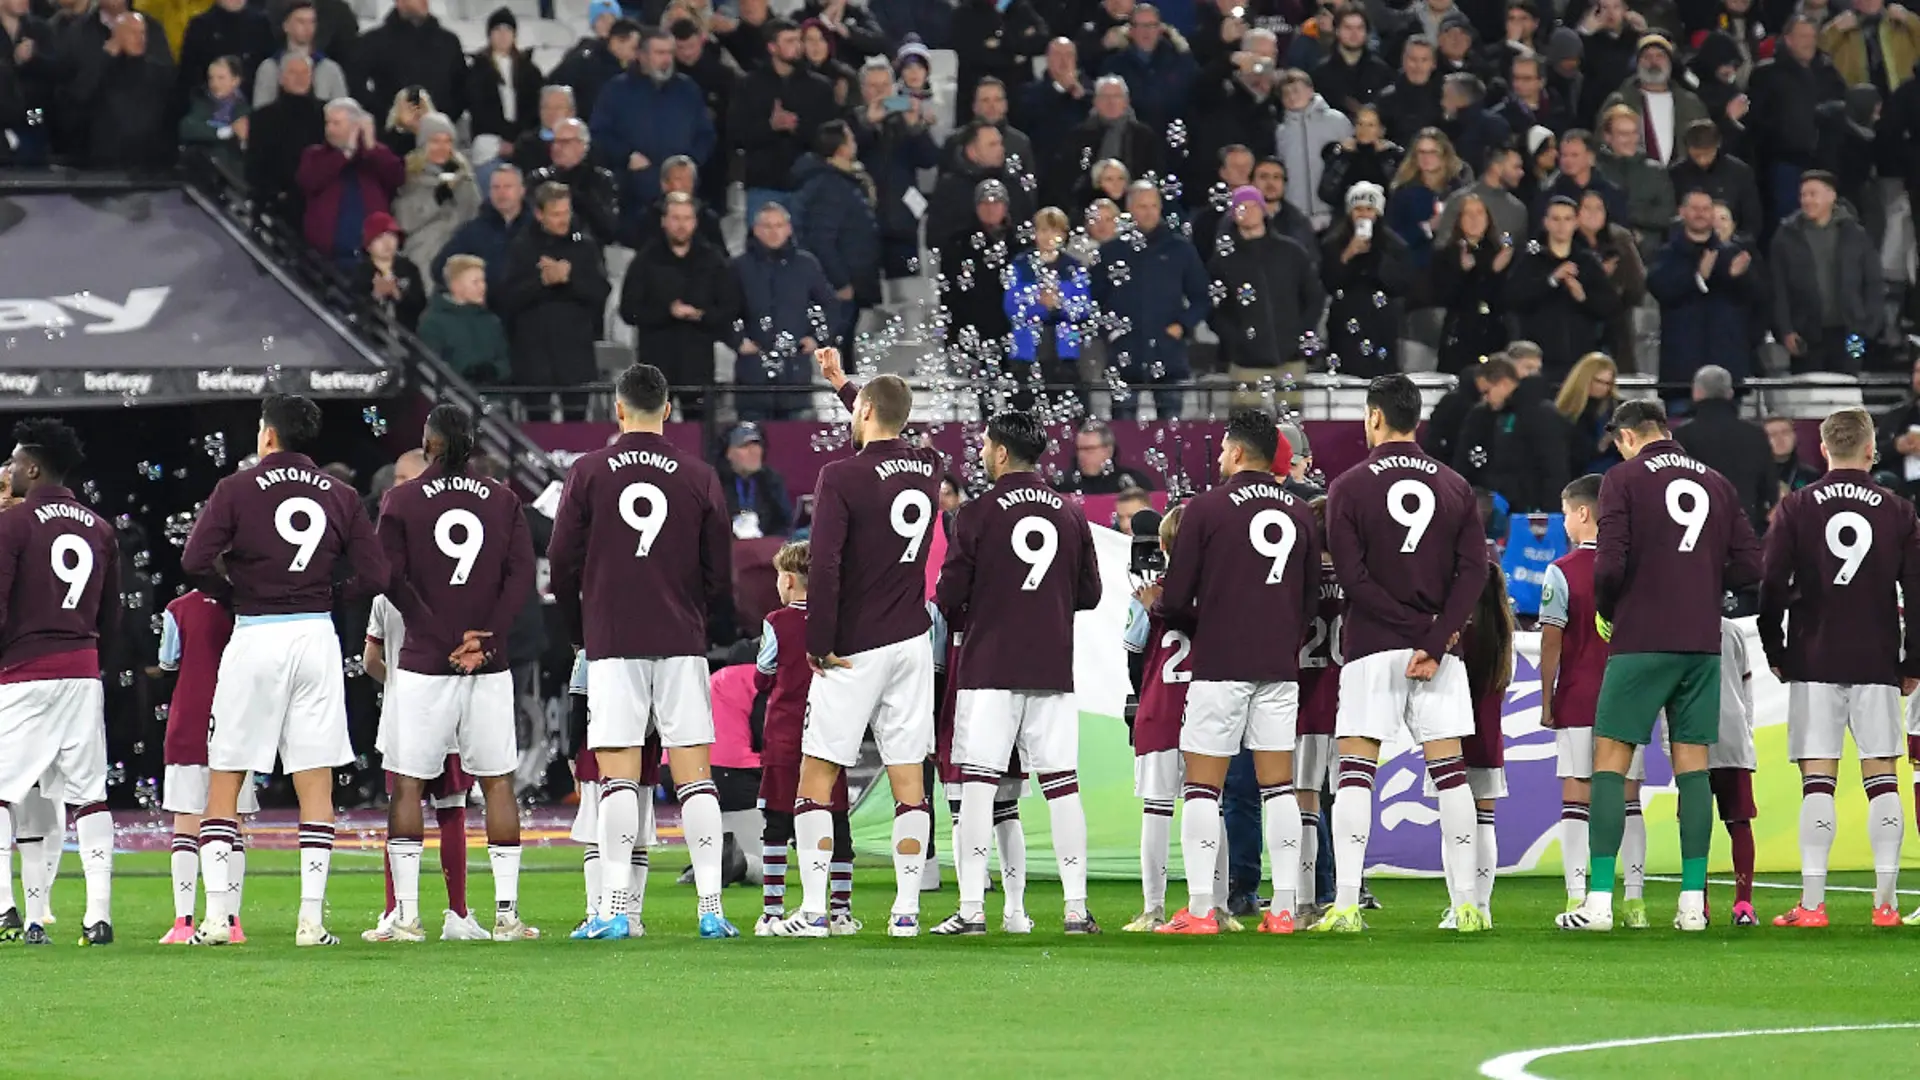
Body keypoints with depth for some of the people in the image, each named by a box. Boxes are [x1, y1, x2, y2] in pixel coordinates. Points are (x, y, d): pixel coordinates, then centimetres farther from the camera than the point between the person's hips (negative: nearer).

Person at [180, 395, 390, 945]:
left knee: (225, 778, 5)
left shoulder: (238, 489, -3)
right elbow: (373, 577, 2)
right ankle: (312, 916, -1)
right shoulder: (340, 496, 6)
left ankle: (217, 915, -1)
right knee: (316, 781, 5)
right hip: (316, 637, 2)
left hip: (255, 635, -2)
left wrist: (233, 580, 6)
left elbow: (195, 562, -12)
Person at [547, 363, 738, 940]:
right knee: (694, 773, 2)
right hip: (682, 642, 1)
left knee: (618, 778, -2)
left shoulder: (588, 473, 1)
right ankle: (711, 908, -3)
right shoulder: (699, 477, 3)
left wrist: (579, 632, 17)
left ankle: (615, 909, -8)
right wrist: (720, 632, 23)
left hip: (612, 642, -1)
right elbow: (719, 571, 6)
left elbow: (563, 562, 3)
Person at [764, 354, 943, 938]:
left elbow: (825, 567, -19)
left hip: (856, 649, -5)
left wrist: (820, 645, -10)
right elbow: (894, 444, 31)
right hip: (912, 641, 5)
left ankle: (813, 910, -5)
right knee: (908, 778, 6)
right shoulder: (928, 468, 6)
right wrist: (841, 383, 40)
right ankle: (906, 909, 4)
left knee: (817, 776, 1)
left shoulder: (842, 477, -13)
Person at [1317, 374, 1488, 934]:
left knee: (1355, 772, -1)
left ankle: (1346, 904, -8)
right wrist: (1435, 641, -9)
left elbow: (1352, 575, -10)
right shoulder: (1456, 488, 7)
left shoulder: (1348, 487, -2)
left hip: (1372, 647, -3)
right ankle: (1466, 903, 1)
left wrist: (1426, 635, -9)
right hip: (1438, 643, 3)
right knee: (1449, 771, 5)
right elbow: (1474, 570, -3)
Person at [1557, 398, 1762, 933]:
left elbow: (1610, 563, -13)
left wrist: (1604, 611, 5)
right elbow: (1749, 565, 8)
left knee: (1610, 762, 0)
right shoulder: (1716, 483, 11)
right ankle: (1693, 902, 3)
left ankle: (1599, 899, -7)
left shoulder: (1626, 479, -3)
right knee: (1692, 766, 7)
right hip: (1702, 644, 4)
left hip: (1641, 643, -4)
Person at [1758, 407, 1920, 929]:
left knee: (1817, 781, -3)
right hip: (1878, 664, 1)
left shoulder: (1797, 508, 1)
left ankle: (1812, 902, -8)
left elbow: (1772, 587, -2)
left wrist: (1775, 653, 9)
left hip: (1814, 662, -1)